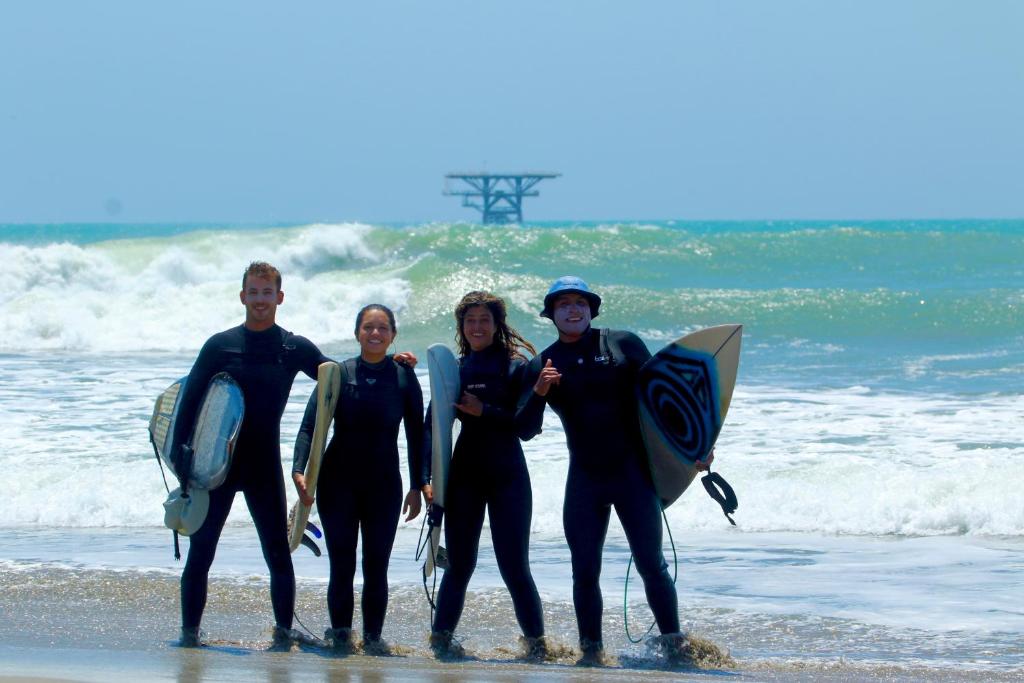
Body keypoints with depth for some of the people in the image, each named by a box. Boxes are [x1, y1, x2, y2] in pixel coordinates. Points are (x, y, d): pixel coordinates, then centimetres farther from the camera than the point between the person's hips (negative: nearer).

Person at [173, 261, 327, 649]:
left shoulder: (295, 349, 4)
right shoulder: (220, 345, 2)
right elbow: (190, 399, 2)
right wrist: (180, 454, -5)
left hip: (264, 464, 0)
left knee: (278, 552, -2)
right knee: (201, 551, 1)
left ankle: (284, 632, 6)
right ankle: (189, 631, 8)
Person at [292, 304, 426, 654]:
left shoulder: (403, 376, 1)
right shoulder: (338, 373, -1)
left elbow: (416, 434, 4)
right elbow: (310, 425, -5)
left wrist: (417, 486, 0)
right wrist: (299, 470, -19)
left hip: (384, 484, 0)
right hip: (338, 481, 0)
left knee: (376, 565, 0)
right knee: (342, 563, -1)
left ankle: (373, 636, 7)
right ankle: (340, 633, 7)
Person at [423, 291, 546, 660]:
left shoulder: (515, 366, 0)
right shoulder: (453, 369, 9)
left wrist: (484, 411, -17)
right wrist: (427, 476, -6)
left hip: (508, 476, -3)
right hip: (464, 475, 3)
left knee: (513, 566, -5)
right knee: (460, 563, 4)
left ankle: (536, 643, 4)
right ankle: (441, 636, 13)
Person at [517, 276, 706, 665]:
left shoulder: (623, 344, 2)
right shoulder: (541, 366, 6)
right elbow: (525, 431, -1)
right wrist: (538, 393, -19)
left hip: (632, 473, -2)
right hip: (584, 481, 2)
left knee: (651, 564, -3)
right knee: (584, 571, 3)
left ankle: (675, 644, 3)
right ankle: (591, 651, 11)